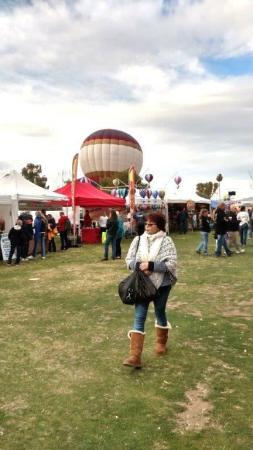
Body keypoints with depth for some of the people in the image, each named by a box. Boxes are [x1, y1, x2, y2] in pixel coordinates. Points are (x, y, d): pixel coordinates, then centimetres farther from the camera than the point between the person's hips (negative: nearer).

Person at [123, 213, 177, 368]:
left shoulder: (167, 241, -10)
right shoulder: (138, 240, 1)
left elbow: (172, 264, -16)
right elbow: (129, 259, 4)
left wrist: (151, 265, -23)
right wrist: (139, 265, -17)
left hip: (161, 285, -2)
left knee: (160, 313, 18)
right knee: (139, 318, -4)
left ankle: (161, 343, 44)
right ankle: (135, 356, -4)